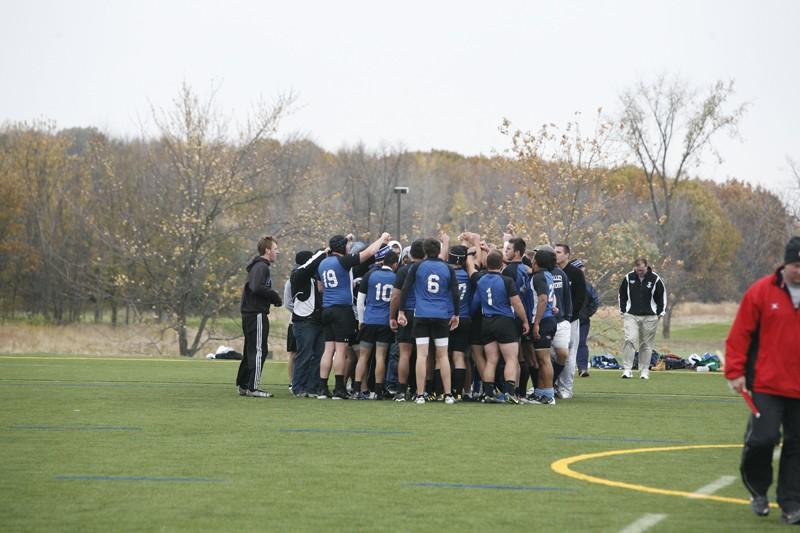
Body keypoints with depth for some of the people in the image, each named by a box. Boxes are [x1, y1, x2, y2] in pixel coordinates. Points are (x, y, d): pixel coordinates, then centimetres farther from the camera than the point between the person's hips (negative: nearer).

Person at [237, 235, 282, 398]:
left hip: (249, 313, 10)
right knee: (258, 350, -8)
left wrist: (273, 297, 6)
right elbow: (257, 287, -25)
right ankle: (253, 387, -9)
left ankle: (243, 385, 19)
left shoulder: (258, 266, 20)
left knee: (251, 350, 15)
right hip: (257, 314, -10)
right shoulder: (261, 267, -12)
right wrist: (275, 296, -14)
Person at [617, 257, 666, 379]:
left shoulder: (655, 279, -2)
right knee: (630, 340, -15)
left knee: (646, 344, 5)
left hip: (649, 317, 0)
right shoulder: (628, 278, 2)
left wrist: (659, 313, 3)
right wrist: (623, 311, 8)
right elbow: (622, 295, 13)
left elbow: (662, 296, 8)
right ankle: (627, 370, -16)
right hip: (631, 316, 0)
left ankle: (644, 370, 14)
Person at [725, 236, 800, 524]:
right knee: (764, 437, -10)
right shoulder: (760, 292, -3)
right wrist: (735, 372, -7)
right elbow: (739, 334, -2)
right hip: (767, 384, -3)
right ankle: (758, 489, 16)